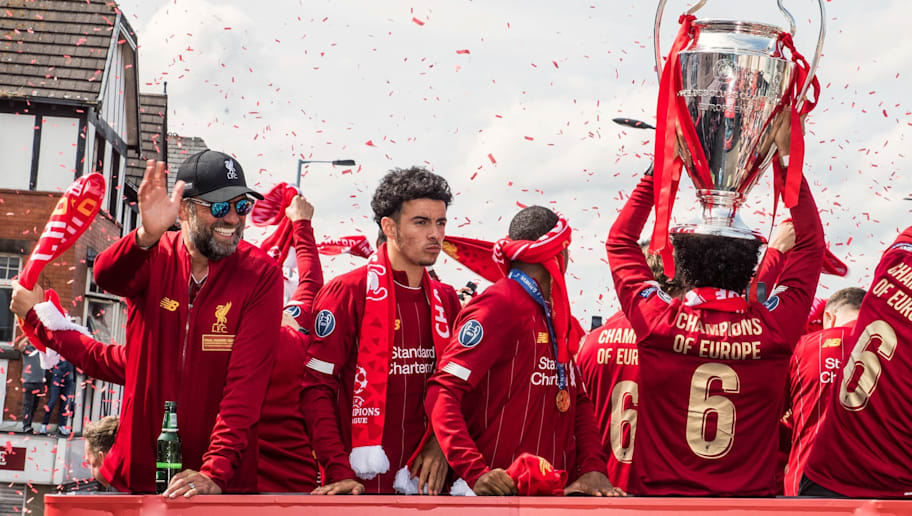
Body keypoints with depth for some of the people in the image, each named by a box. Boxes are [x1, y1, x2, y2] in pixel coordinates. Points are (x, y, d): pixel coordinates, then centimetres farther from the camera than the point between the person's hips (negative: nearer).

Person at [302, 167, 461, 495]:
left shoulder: (446, 301, 11)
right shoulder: (347, 292, -6)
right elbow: (317, 388, -10)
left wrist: (441, 444, -2)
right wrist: (341, 474, -18)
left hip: (422, 480, 5)